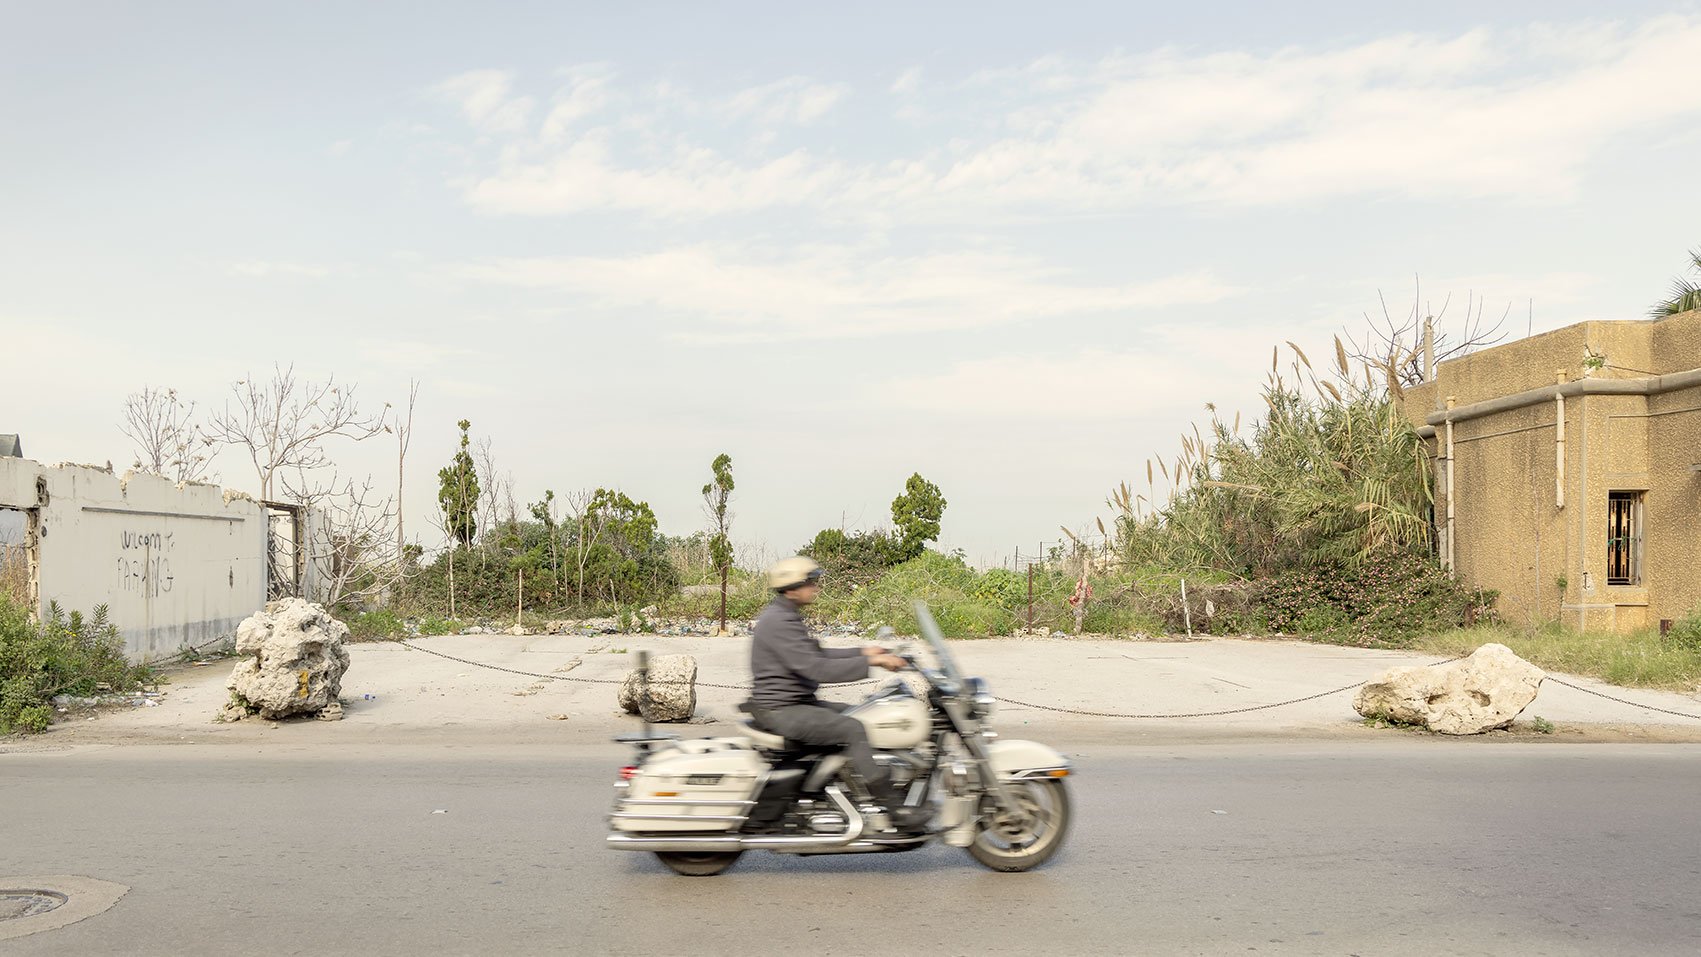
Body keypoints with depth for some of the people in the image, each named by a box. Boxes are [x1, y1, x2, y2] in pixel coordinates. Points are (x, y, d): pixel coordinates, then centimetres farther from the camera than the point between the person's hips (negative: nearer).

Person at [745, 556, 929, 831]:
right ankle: (895, 808, -23)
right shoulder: (779, 622, -20)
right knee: (853, 729, -23)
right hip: (781, 711, -11)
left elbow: (817, 654, 22)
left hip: (798, 703, 11)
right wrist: (870, 662, -23)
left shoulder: (785, 616, 15)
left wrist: (862, 652, 11)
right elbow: (816, 668, -26)